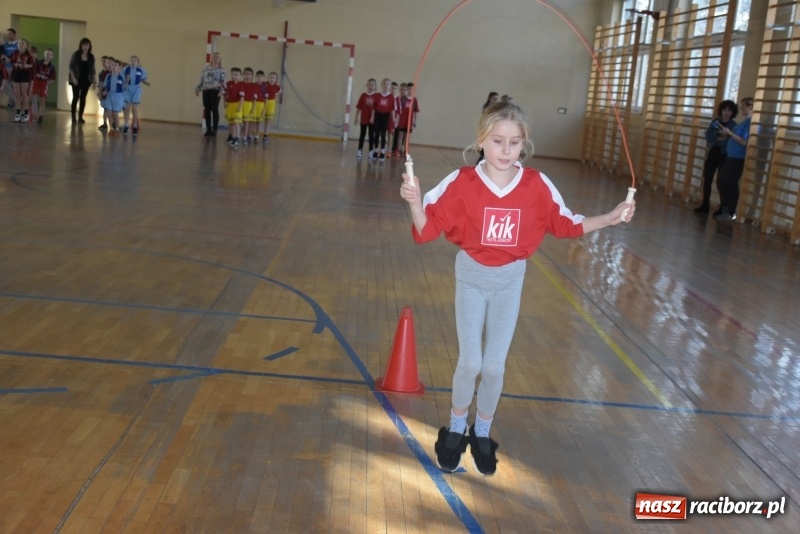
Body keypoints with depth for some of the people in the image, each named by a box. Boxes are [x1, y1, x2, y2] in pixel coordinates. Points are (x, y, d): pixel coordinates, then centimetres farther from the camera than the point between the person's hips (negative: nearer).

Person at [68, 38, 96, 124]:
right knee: (75, 97, -2)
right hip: (76, 79, -3)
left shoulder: (91, 56, 5)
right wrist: (73, 78, -13)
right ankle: (74, 117, 3)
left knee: (83, 98, 3)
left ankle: (80, 117, 7)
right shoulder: (76, 54, -4)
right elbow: (71, 67, -4)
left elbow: (92, 70, 8)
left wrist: (94, 81, 3)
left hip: (86, 80, 3)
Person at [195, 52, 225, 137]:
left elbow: (223, 82, -2)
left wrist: (221, 89, -18)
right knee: (207, 110, 5)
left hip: (215, 91, -4)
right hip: (206, 91, 4)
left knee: (215, 110, -5)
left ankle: (214, 130, 0)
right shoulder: (206, 68, 11)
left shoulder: (221, 70, 3)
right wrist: (197, 89, 7)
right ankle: (208, 130, 11)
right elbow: (201, 80, 13)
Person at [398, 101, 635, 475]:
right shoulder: (462, 182, -17)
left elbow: (566, 224, 2)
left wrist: (611, 218, -6)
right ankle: (456, 430, 24)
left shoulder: (537, 185, -12)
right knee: (470, 362, -3)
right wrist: (414, 202, -35)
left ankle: (482, 433, 30)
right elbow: (428, 227, -16)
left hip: (510, 280, 1)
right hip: (471, 276, -1)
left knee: (494, 366, 5)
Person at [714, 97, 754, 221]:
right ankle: (724, 209, 22)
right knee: (721, 181, 12)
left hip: (738, 158, -10)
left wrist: (730, 133, -16)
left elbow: (744, 141, -20)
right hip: (731, 156, 10)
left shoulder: (751, 122, -14)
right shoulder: (745, 121, 15)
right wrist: (728, 135, 8)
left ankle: (731, 213, 4)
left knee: (731, 184, -5)